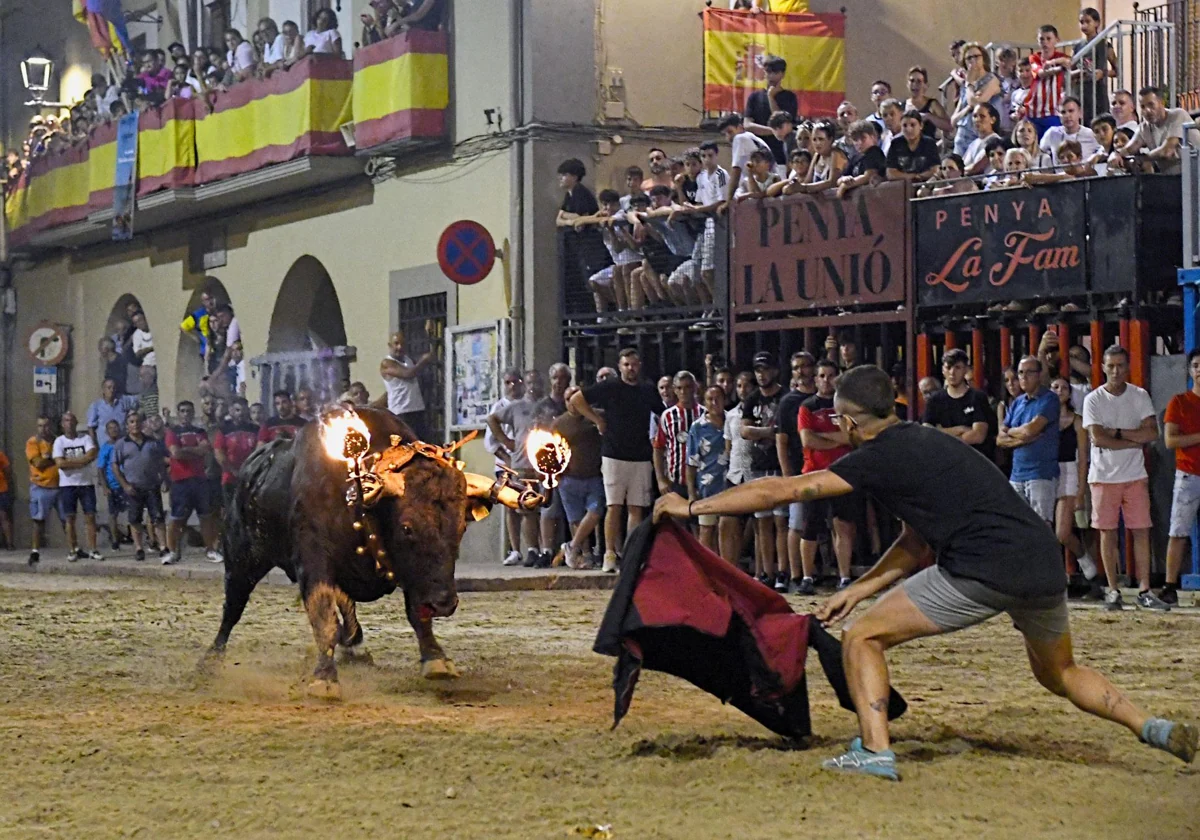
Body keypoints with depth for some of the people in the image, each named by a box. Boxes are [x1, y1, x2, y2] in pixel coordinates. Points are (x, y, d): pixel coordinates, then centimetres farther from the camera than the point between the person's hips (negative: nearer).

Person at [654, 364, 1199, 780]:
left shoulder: (879, 457, -1)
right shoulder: (922, 441, 24)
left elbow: (782, 491, -1)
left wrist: (692, 507, 4)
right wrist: (860, 589, 25)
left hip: (984, 571, -8)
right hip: (1045, 566, 8)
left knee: (862, 638, 4)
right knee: (1058, 673, 32)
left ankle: (875, 752, -6)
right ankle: (1154, 729, 19)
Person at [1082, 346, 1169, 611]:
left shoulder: (1140, 396, 6)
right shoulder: (1093, 400, -1)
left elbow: (1152, 433, -6)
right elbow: (1097, 438, -12)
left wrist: (1117, 432, -11)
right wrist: (1134, 440, -10)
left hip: (1135, 476, 1)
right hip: (1104, 476, -1)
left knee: (1141, 531, -2)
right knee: (1107, 532, 0)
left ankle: (1145, 590, -1)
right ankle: (1113, 591, 6)